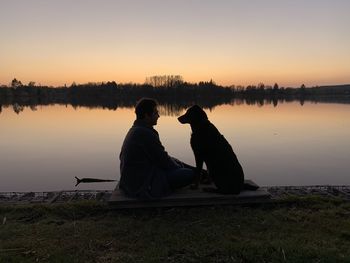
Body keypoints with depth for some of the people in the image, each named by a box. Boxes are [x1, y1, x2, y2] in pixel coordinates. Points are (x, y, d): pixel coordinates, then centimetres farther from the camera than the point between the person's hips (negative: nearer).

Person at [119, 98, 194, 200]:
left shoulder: (135, 130, 10)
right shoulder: (145, 133, -23)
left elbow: (158, 156, 15)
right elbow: (163, 160, -16)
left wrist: (178, 163, 10)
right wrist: (178, 166, 3)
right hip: (143, 185, -10)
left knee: (181, 165, 20)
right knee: (190, 174, -13)